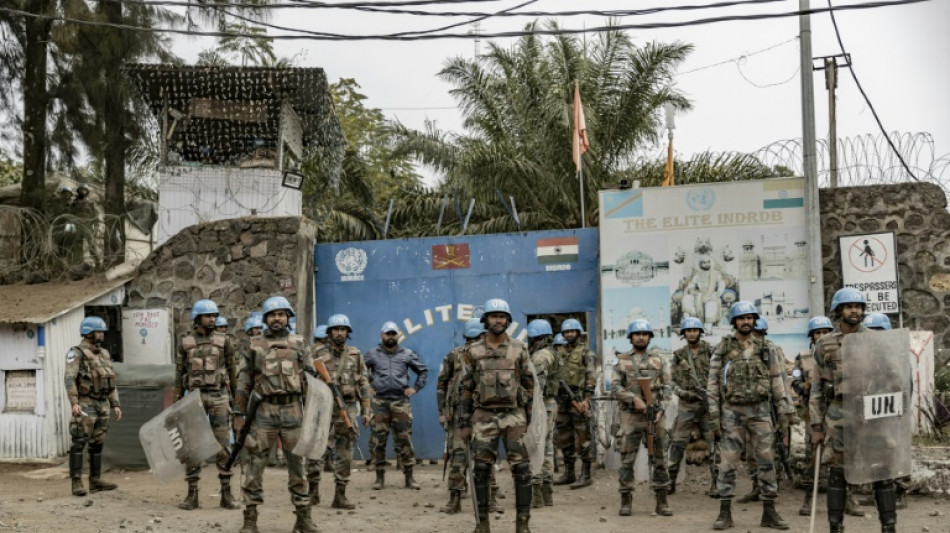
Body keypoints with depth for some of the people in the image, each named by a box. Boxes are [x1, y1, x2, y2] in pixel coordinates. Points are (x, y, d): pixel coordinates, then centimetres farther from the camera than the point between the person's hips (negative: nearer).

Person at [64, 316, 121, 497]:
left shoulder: (104, 354, 14)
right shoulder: (76, 353, -9)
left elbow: (110, 381, 17)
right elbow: (70, 379, -19)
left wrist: (116, 405, 11)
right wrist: (74, 403, -30)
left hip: (102, 405, 7)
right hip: (85, 405, -7)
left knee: (97, 444, 9)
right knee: (79, 443, -9)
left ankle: (95, 481, 14)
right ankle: (77, 483, -8)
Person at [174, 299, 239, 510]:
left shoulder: (223, 341, 5)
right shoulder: (185, 342, 5)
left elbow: (232, 371, 8)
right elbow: (179, 373, 8)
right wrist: (177, 402, 4)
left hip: (219, 396, 0)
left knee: (223, 444, -1)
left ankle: (226, 493, 5)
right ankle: (192, 494, 8)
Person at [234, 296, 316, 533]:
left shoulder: (299, 344, 8)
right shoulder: (255, 346, 7)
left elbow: (311, 379, 7)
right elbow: (244, 382, 8)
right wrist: (238, 414, 2)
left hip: (293, 411, 1)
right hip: (264, 412, 0)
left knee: (297, 465, 5)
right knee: (256, 465, 0)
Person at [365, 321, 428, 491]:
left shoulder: (407, 354, 7)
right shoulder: (373, 354, 6)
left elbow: (423, 370, 17)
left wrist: (415, 388, 8)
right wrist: (366, 387, 5)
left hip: (401, 402, 0)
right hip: (379, 402, 0)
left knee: (404, 439, 0)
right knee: (379, 440, 2)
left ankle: (409, 477, 6)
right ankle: (380, 476, 10)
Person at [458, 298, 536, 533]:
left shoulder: (519, 349, 3)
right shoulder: (473, 352, 4)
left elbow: (528, 384, 7)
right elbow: (466, 388, 6)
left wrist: (527, 418, 4)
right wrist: (464, 422, 3)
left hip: (513, 416, 0)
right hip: (484, 417, 1)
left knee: (521, 469, -5)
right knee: (481, 471, 1)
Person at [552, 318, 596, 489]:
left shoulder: (585, 352, -3)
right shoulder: (560, 352, 16)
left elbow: (591, 377, -10)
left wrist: (587, 399, -18)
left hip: (578, 398, -7)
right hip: (562, 399, 7)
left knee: (583, 437, -5)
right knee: (563, 436, 10)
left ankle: (586, 475, -1)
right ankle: (569, 474, 19)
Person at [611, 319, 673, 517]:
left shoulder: (659, 359, 8)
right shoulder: (622, 361, 5)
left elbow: (668, 386, 5)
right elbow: (615, 387, -2)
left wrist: (661, 409, -8)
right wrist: (634, 399, -16)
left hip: (655, 414, 1)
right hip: (630, 416, -1)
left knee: (659, 458, 3)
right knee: (627, 459, 0)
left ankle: (661, 501, 9)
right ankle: (626, 501, 7)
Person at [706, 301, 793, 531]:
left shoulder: (765, 349, 5)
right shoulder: (722, 349, -1)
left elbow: (777, 380, 6)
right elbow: (713, 384, -1)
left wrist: (784, 411, 0)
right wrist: (714, 416, -6)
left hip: (760, 411, 2)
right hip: (732, 412, -2)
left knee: (766, 460, 3)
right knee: (728, 462, -1)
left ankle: (769, 513, 11)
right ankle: (725, 513, 7)